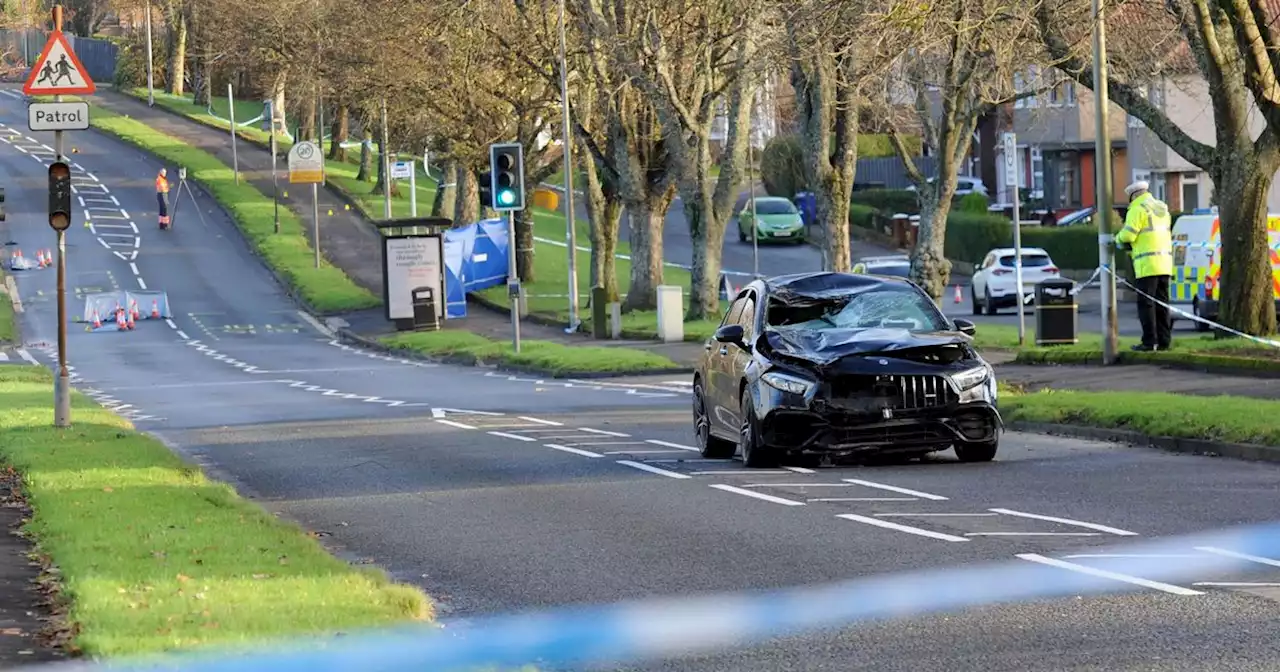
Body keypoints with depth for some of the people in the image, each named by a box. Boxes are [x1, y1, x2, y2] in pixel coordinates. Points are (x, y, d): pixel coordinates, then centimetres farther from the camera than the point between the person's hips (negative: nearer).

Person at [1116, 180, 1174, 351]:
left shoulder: (1138, 209, -7)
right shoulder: (1162, 209, 19)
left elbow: (1128, 234, -16)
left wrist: (1118, 239, 8)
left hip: (1147, 264, -8)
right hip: (1165, 263, 8)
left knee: (1146, 303, -5)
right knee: (1162, 303, 11)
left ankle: (1149, 341, -7)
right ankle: (1164, 340, 9)